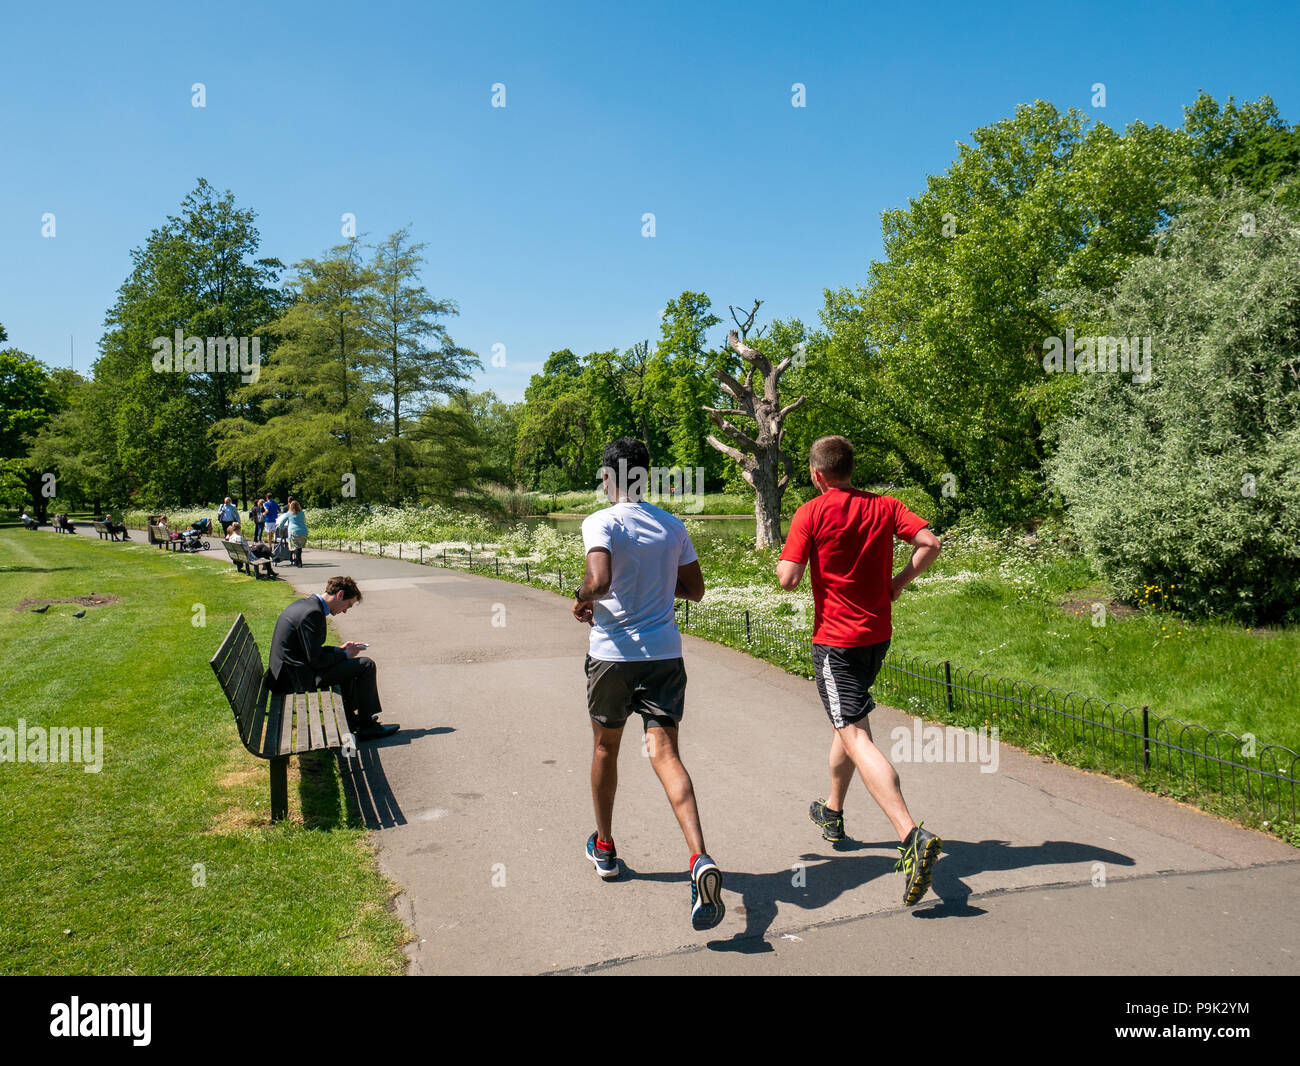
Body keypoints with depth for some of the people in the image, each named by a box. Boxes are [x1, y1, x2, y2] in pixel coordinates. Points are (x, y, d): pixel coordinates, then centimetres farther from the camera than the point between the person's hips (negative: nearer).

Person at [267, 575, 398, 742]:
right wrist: (345, 655, -6)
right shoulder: (312, 613, -21)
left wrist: (339, 649, 12)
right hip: (298, 679, -11)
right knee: (366, 665, -8)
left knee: (350, 666, 26)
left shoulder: (304, 604, 10)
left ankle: (350, 720, 29)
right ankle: (367, 725, 3)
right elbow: (316, 660, -21)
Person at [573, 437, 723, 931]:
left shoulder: (601, 523, -10)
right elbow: (695, 589, 13)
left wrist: (582, 599, -5)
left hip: (613, 653, -3)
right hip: (665, 653, 3)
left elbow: (599, 580, -26)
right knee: (664, 753, -4)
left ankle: (604, 847, 35)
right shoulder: (672, 527, 5)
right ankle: (700, 859, -23)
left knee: (605, 747, 19)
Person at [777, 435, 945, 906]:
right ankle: (832, 813, 42)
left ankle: (912, 837, -30)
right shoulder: (885, 506, 5)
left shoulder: (810, 513, -10)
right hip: (878, 636, 7)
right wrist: (898, 581, 6)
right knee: (848, 718, 26)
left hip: (835, 640, -7)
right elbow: (931, 543, -5)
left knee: (855, 737, -13)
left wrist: (780, 564, 7)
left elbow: (789, 579, -15)